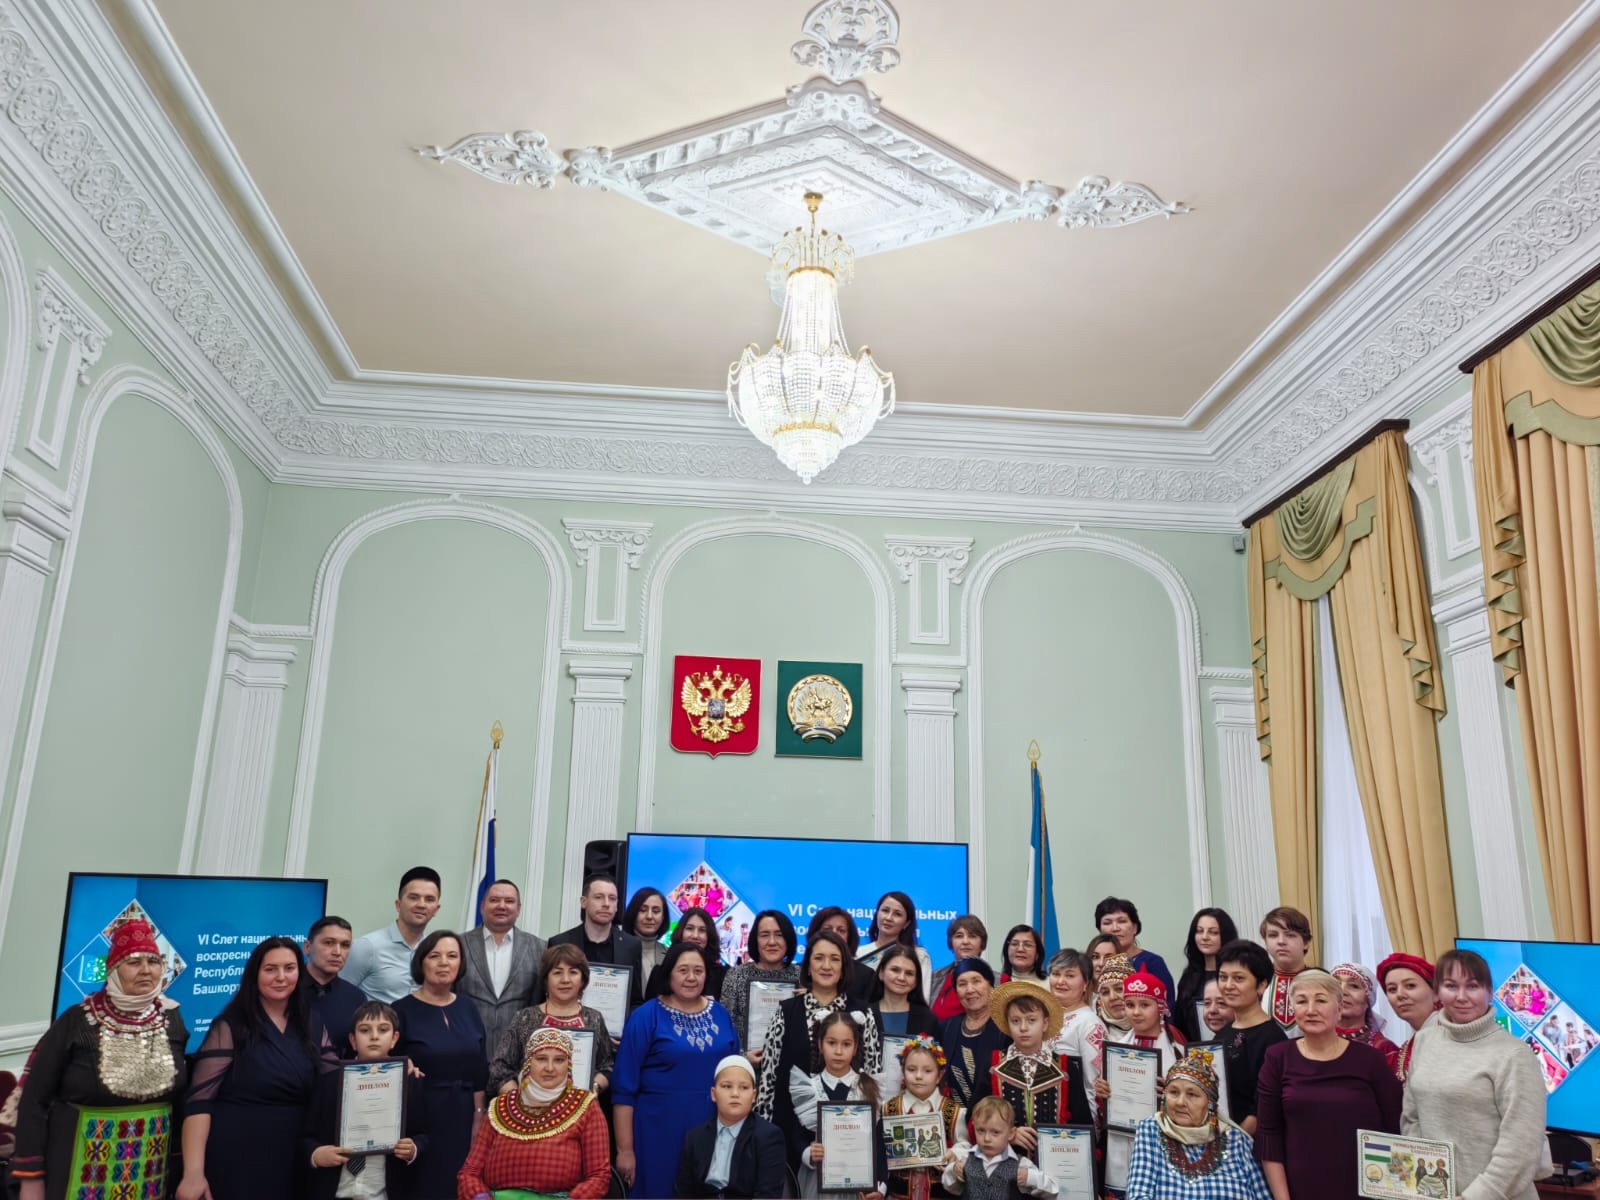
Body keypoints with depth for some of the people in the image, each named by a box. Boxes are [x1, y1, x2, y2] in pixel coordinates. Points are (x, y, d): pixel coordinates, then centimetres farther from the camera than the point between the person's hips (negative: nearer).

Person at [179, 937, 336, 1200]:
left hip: (292, 1160, 4)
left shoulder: (311, 1027, 6)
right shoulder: (231, 1026, -8)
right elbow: (199, 1100, -14)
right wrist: (193, 1172, -22)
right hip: (235, 1160, -4)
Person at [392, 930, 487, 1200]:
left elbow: (480, 1070, 9)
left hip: (462, 1117, 4)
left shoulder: (468, 1008, 6)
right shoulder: (402, 1010, -6)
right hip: (420, 1118, -4)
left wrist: (479, 1117, 6)